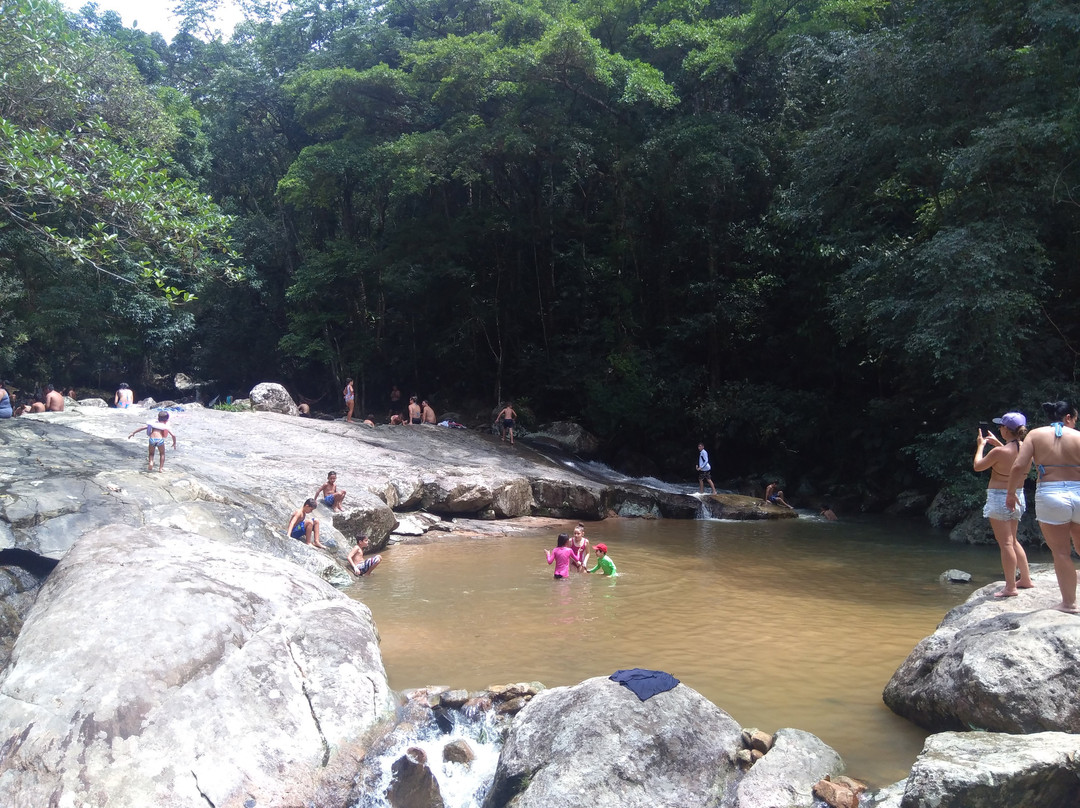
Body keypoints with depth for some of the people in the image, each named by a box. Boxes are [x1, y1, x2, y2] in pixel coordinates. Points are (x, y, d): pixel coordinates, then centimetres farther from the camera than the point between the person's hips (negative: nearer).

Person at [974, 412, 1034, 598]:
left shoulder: (999, 452, -22)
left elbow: (977, 466, -7)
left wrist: (981, 446, 5)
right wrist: (997, 443, 22)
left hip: (999, 497, -8)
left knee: (1005, 544, -3)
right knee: (1012, 541, 21)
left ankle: (1010, 587, 1)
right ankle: (1025, 579, 28)